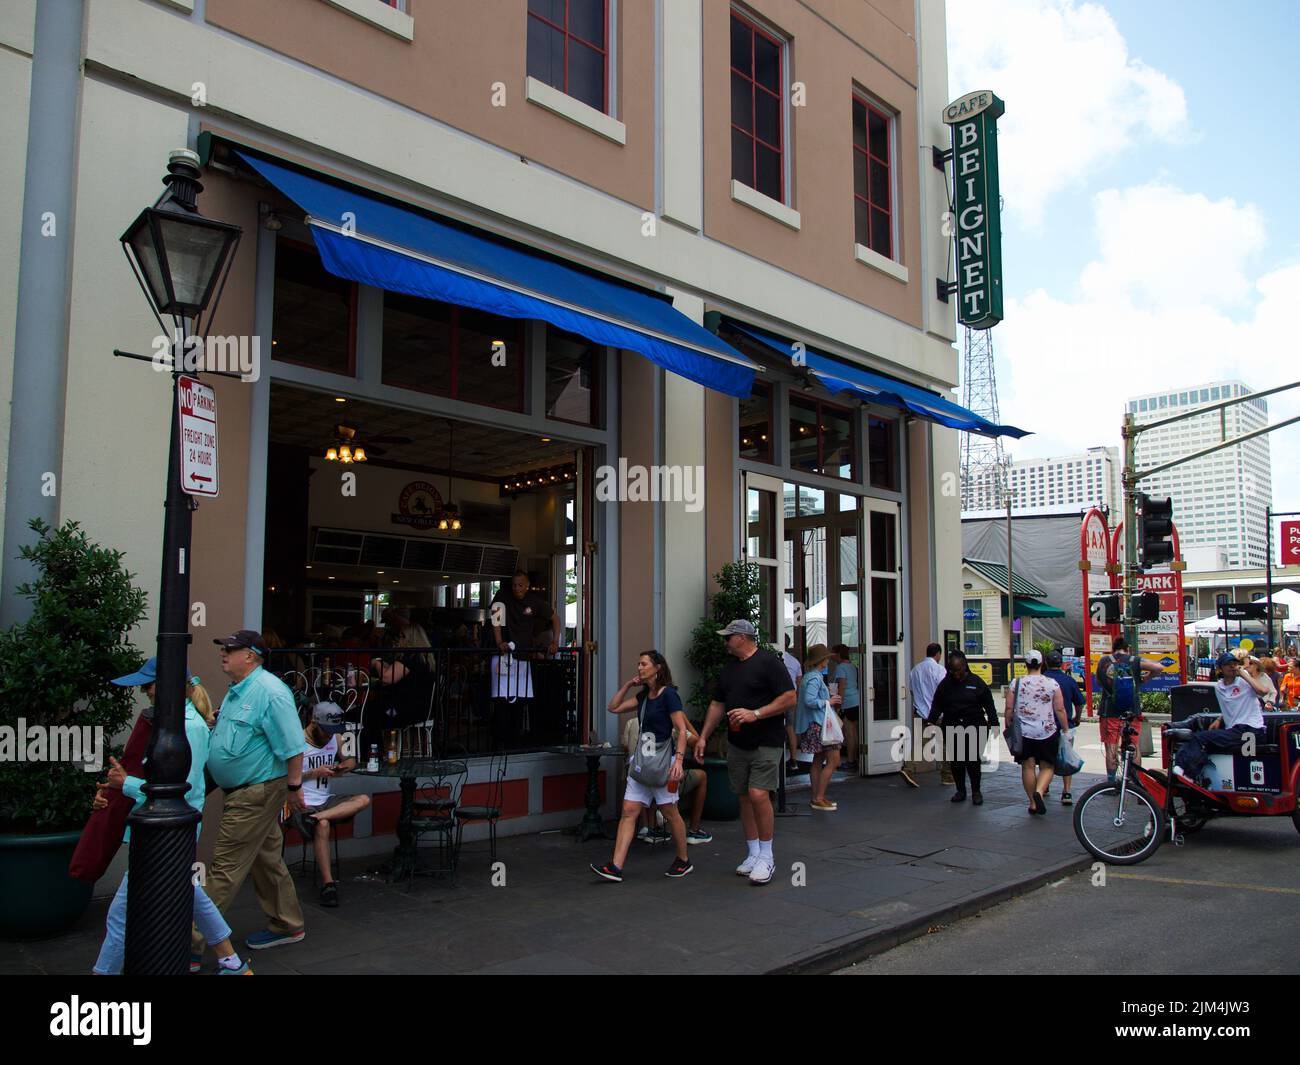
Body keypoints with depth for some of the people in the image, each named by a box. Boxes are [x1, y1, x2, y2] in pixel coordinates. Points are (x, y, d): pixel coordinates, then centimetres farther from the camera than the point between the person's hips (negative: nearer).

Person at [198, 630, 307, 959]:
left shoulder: (269, 692, -20)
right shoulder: (237, 691, 11)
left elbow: (292, 746, -22)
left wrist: (294, 787, -19)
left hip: (256, 793, -10)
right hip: (247, 791, 10)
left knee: (225, 869, -4)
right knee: (267, 860, 18)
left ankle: (191, 943, 3)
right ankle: (287, 926, 30)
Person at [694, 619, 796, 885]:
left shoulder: (769, 663, -9)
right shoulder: (728, 669, 15)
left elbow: (789, 699, -15)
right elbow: (717, 705, 19)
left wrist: (755, 714, -20)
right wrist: (703, 738, 14)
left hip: (766, 743, -7)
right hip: (737, 744, 7)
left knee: (758, 795, -15)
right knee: (744, 797, 8)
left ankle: (766, 857, -1)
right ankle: (753, 854, 19)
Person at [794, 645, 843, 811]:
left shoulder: (811, 676, 15)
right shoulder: (814, 678, -17)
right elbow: (809, 700, -26)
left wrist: (829, 696, 14)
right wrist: (828, 702, -15)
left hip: (815, 724, 11)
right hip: (818, 724, -11)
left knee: (818, 760, 14)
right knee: (833, 760, -8)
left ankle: (816, 798, 18)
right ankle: (819, 798, -6)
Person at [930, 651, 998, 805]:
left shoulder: (976, 682, 3)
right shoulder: (945, 684, 8)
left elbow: (989, 705, 5)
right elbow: (936, 706, 9)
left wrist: (994, 724, 0)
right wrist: (931, 722, -3)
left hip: (973, 728, -3)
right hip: (951, 728, 3)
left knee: (972, 760, -8)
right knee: (956, 761, 4)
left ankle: (976, 791, 7)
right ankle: (961, 791, 18)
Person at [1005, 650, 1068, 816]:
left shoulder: (1016, 683, -1)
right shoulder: (1052, 684, -3)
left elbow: (1009, 709, -1)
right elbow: (1060, 710, -2)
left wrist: (1008, 727, 10)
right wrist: (1066, 729, 8)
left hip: (1023, 733, 1)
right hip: (1047, 733, -1)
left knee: (1028, 766, 7)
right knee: (1047, 766, 9)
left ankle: (1033, 803, 10)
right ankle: (1039, 791, -15)